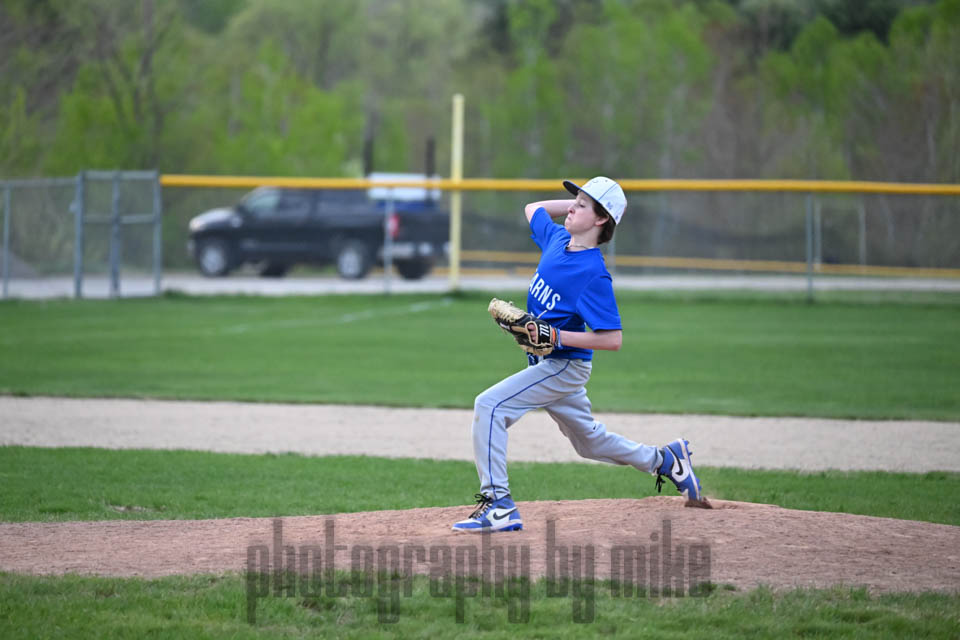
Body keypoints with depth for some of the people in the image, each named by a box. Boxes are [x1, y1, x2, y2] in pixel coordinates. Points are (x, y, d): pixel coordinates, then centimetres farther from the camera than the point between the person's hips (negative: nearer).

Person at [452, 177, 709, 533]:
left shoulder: (594, 275, -23)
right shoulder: (557, 239, -1)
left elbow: (612, 339, -24)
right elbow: (533, 209, 21)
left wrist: (556, 336, -30)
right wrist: (581, 202, 9)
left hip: (565, 366, -9)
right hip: (547, 364, 9)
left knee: (489, 406, -22)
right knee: (588, 441, 25)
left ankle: (498, 503, -24)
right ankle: (663, 459, 42)